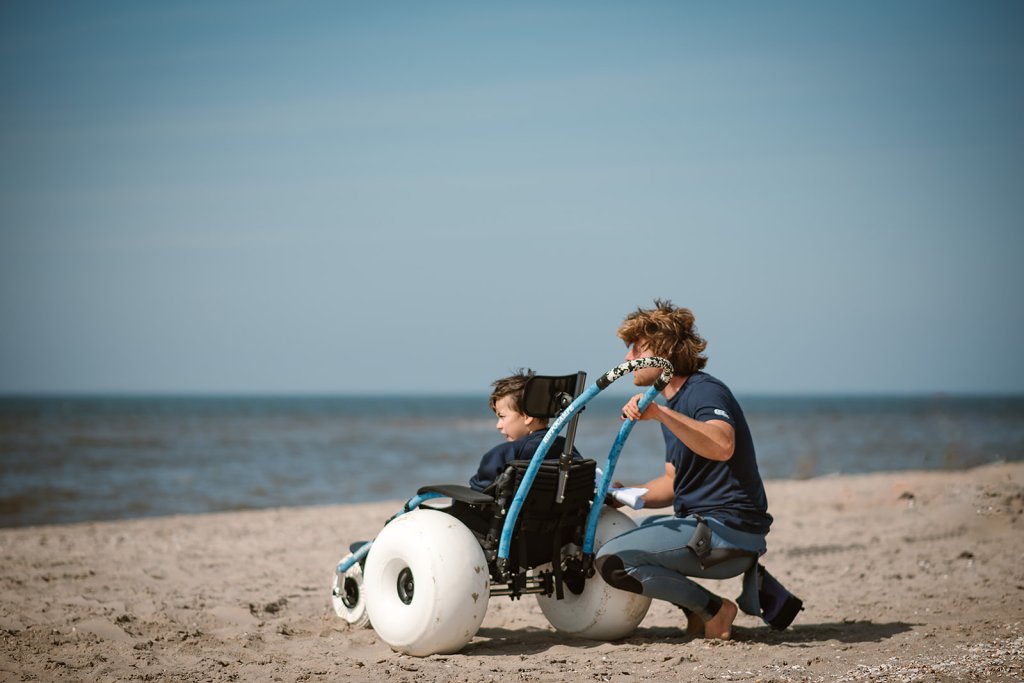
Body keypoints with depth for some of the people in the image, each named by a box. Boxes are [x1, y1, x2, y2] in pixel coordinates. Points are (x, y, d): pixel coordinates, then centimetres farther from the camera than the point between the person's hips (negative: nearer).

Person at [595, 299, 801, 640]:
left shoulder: (705, 392, -12)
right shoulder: (673, 403, 18)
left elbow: (722, 447, -35)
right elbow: (674, 482, 23)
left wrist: (661, 414, -41)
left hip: (729, 531, -10)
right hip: (701, 523, 10)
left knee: (613, 560, -19)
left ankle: (713, 609, -5)